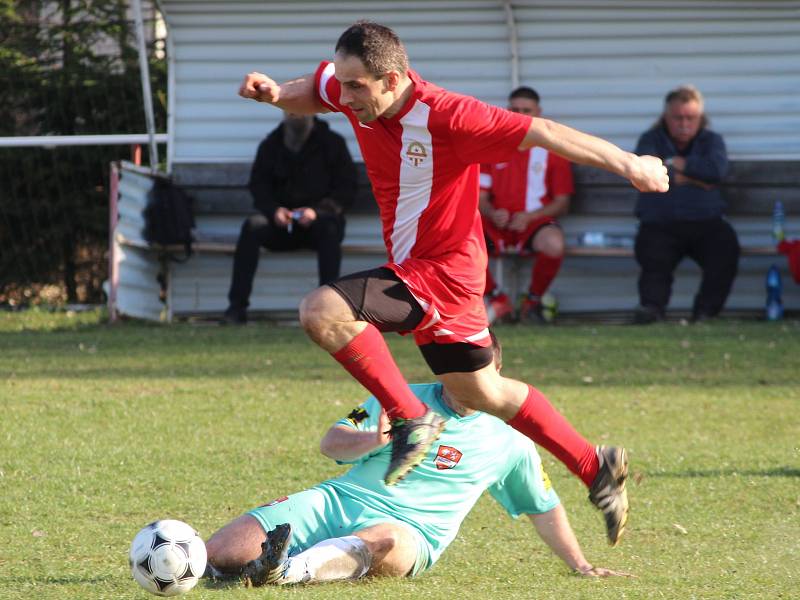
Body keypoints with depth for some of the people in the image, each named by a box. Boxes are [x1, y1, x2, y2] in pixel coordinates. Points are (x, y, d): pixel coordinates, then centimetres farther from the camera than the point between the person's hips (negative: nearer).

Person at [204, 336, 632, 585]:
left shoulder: (509, 441, 14)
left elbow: (544, 508, 26)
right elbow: (331, 443, 6)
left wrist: (581, 567, 23)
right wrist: (375, 440, -15)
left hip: (409, 530, -3)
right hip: (339, 500, 3)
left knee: (387, 543, -47)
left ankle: (291, 571, -67)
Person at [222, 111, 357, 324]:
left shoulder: (331, 143, 3)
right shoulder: (271, 145, 10)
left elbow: (347, 188, -2)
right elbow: (258, 186, 6)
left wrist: (318, 210, -19)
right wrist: (274, 210, -16)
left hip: (318, 220, -2)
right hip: (281, 223, 2)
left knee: (328, 227, -37)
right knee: (253, 226, -28)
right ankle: (237, 306, -32)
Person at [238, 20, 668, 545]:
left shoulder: (446, 117, -25)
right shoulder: (352, 90, -5)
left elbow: (540, 132, -20)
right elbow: (313, 92, 18)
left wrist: (628, 164, -18)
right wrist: (276, 93, -5)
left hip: (442, 271, -9)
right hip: (416, 267, 9)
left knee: (322, 311, -25)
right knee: (479, 393, 18)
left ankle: (412, 419, -13)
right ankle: (595, 467, 30)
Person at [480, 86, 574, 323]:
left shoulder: (551, 150, 7)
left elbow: (562, 204, 4)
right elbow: (480, 199, 11)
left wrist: (529, 217, -13)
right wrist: (492, 214, -13)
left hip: (534, 223, -2)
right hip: (497, 224, 2)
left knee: (554, 244, -39)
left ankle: (533, 302, -9)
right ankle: (497, 300, -5)